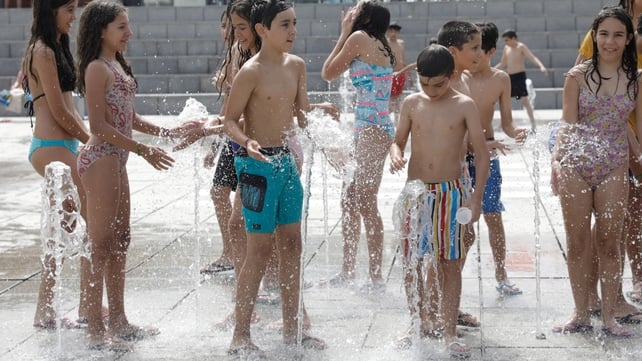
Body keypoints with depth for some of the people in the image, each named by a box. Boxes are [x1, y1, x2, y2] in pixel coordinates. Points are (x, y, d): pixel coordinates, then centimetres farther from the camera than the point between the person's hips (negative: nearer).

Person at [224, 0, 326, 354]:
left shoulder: (296, 65, 6)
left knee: (291, 245, 10)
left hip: (287, 161, 7)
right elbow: (230, 119, -12)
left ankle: (291, 329, 21)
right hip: (257, 164, -7)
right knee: (260, 249, -5)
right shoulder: (251, 72, -14)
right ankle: (240, 335, 5)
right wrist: (247, 142, -29)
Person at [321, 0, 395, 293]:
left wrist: (344, 33, 6)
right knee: (350, 199, 15)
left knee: (365, 203, -7)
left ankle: (376, 278, -4)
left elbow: (328, 73, 0)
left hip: (371, 128, -10)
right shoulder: (379, 46, 17)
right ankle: (348, 271, 23)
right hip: (374, 128, 10)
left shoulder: (360, 38, -8)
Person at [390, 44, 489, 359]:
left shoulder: (464, 106, -3)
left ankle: (450, 332, 9)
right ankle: (421, 323, 19)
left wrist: (476, 197, -8)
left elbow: (481, 153, -2)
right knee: (411, 262, 4)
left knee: (451, 263, 1)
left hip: (450, 192, -2)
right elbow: (399, 140, 11)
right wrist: (395, 155, -14)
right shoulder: (411, 104, 4)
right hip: (415, 191, 2)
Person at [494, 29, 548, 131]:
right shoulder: (506, 48, 11)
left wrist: (541, 66, -38)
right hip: (509, 77, 7)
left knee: (524, 100, -13)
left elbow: (532, 57, -22)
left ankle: (533, 124, -13)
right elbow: (503, 64, 22)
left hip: (519, 76, -7)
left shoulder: (521, 47, -9)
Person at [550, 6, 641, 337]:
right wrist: (556, 161, -12)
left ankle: (609, 317, 15)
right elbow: (568, 125, -1)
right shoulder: (578, 76, 0)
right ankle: (580, 315, 18)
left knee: (609, 243, 5)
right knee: (577, 242, 6)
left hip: (614, 169, 1)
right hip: (575, 166, 0)